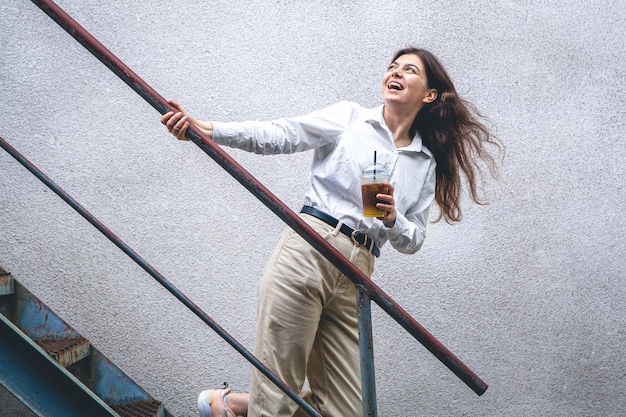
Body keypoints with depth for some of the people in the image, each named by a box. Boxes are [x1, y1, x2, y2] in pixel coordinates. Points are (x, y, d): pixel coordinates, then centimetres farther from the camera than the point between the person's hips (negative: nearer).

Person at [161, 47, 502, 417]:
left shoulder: (426, 164, 19)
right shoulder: (350, 117, 10)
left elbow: (413, 241, 18)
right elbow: (277, 136, -2)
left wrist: (393, 219, -6)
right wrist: (207, 130, -16)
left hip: (356, 278, 5)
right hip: (307, 251, -4)